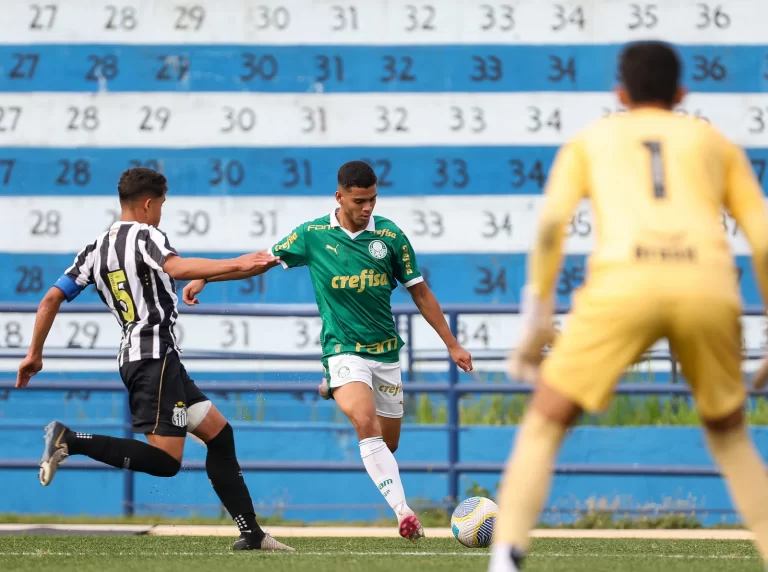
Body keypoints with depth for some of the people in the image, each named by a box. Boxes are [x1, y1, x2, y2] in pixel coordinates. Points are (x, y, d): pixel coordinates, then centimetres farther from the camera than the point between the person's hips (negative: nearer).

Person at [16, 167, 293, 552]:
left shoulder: (96, 249, 17)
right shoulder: (145, 235, -6)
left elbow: (52, 299, 15)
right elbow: (175, 268, -28)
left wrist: (35, 354, 24)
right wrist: (237, 264, -30)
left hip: (132, 356, 9)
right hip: (156, 356, -9)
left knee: (219, 433, 12)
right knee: (165, 460, -14)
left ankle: (251, 533, 9)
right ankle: (69, 441, -19)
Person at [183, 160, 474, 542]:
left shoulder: (390, 236, -2)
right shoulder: (313, 235, -5)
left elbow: (420, 292, 6)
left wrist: (452, 345, 7)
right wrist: (204, 278, 0)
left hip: (386, 352, 3)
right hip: (343, 350, -3)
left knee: (388, 444, 9)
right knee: (366, 425, -28)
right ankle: (403, 511, -32)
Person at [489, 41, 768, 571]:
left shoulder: (590, 139, 27)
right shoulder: (715, 141, 30)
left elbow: (551, 223, 9)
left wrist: (537, 321, 10)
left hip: (624, 283, -1)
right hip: (708, 284, 2)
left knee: (545, 423, 11)